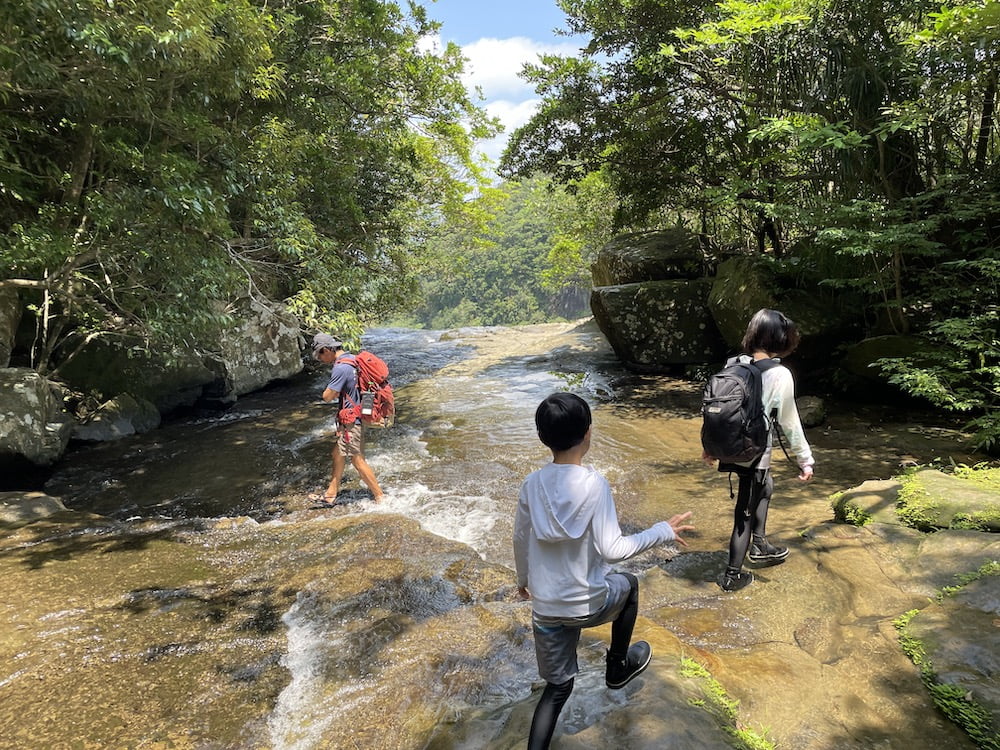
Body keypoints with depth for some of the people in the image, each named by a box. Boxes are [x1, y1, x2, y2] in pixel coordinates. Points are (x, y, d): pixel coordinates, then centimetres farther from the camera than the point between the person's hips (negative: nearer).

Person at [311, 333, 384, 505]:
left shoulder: (340, 368, -23)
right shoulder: (351, 360, 8)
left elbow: (327, 397, -20)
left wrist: (329, 390, -2)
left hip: (351, 421, -10)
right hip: (353, 418, 10)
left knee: (357, 460, 0)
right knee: (338, 454, 17)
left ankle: (379, 496, 11)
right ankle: (330, 495, 28)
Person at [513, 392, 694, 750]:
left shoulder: (532, 483, -7)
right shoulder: (594, 484, -20)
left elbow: (520, 541, 5)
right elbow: (612, 550, -22)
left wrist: (524, 579, 23)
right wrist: (663, 531, -9)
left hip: (546, 607, 3)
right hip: (589, 604, -3)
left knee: (557, 687, 20)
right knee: (628, 584, 30)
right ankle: (618, 666, 44)